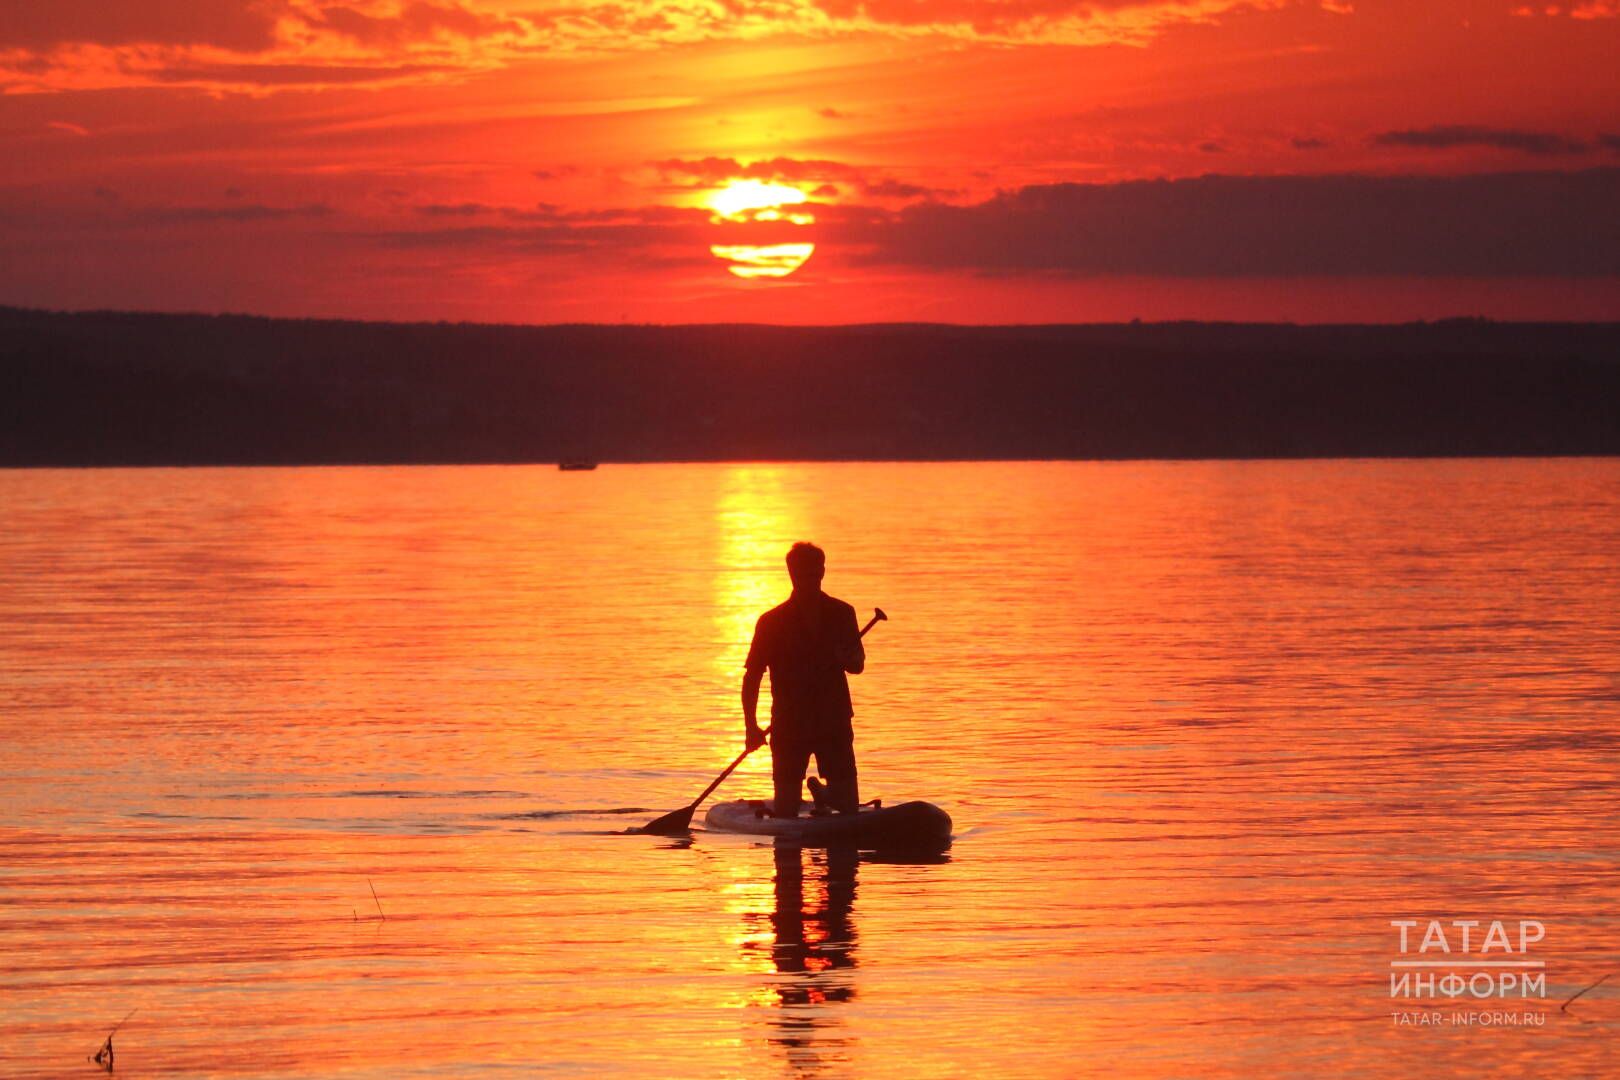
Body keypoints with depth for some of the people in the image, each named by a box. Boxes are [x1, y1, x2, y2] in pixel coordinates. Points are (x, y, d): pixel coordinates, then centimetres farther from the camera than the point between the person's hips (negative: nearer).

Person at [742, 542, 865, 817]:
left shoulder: (842, 614, 5)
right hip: (789, 726, -2)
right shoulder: (772, 622, -3)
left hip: (834, 721, 2)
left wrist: (841, 658, -16)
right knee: (786, 815, -3)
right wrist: (751, 725, -12)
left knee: (849, 807, -2)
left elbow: (857, 666, 8)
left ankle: (822, 793, 31)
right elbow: (752, 675, -3)